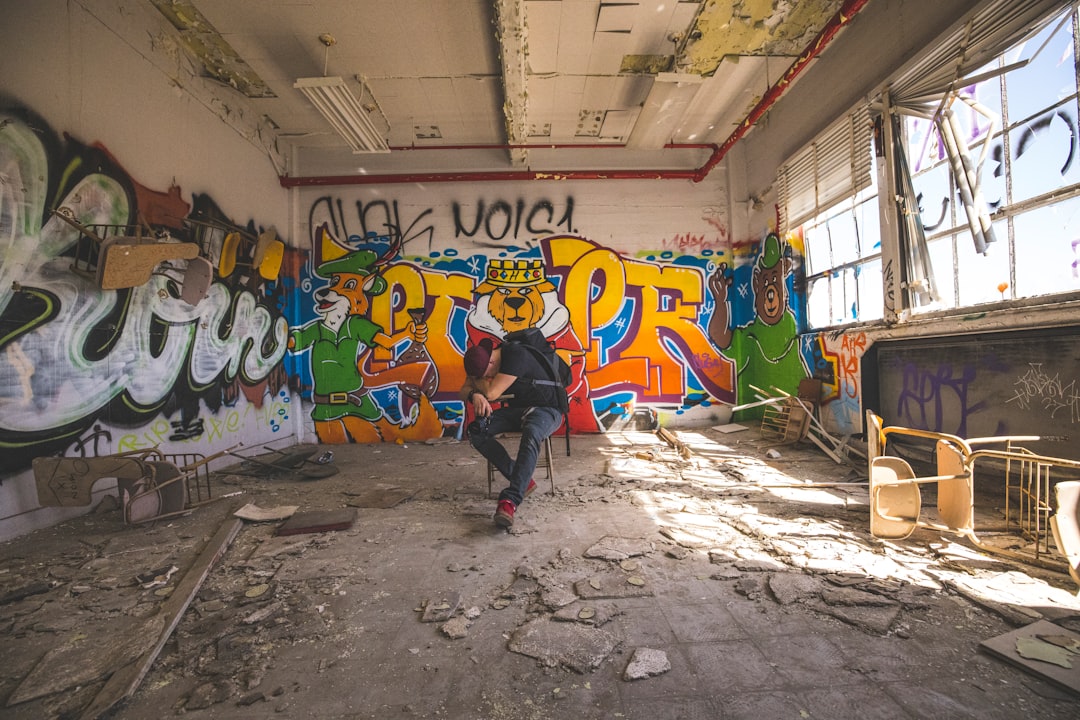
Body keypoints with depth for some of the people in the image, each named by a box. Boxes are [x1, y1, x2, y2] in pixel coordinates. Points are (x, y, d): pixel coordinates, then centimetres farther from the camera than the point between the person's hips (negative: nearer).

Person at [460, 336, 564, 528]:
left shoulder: (516, 355, -26)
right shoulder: (482, 362, -1)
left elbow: (491, 393, -27)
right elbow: (465, 391, -1)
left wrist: (477, 379, -7)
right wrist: (474, 395, -25)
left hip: (545, 409, -7)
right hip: (516, 410, 7)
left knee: (531, 435, -41)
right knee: (476, 430, -18)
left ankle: (510, 500, -41)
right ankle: (524, 481, -17)